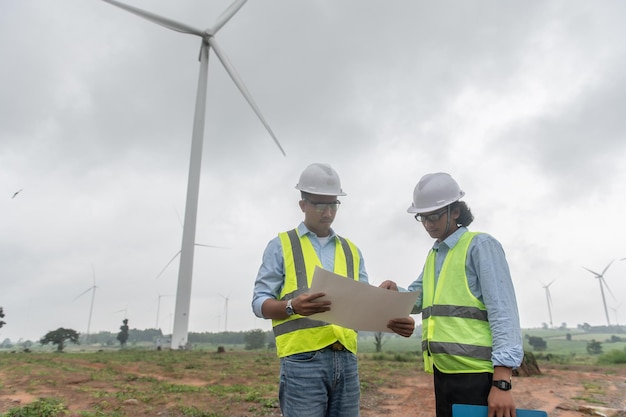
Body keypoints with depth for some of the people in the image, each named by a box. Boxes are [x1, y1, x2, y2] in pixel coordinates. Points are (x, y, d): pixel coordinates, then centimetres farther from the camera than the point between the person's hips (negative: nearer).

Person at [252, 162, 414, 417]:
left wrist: (395, 321, -8)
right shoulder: (281, 246, 4)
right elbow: (260, 302, -1)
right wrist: (293, 306, -22)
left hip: (346, 360, 4)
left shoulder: (351, 251, 16)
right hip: (303, 359, -4)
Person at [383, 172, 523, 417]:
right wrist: (394, 293, -8)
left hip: (475, 373, -7)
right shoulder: (433, 255, 16)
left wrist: (502, 382, -21)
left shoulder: (480, 246, -6)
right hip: (443, 372, 7)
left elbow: (503, 312, -14)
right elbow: (417, 299, 15)